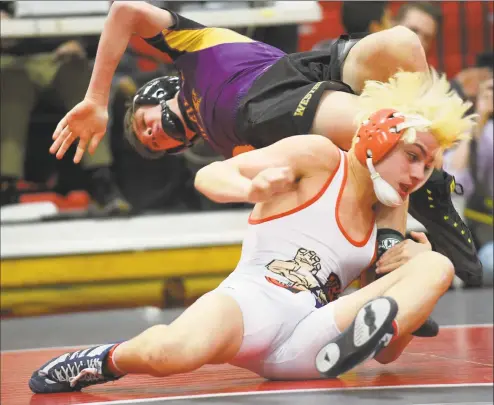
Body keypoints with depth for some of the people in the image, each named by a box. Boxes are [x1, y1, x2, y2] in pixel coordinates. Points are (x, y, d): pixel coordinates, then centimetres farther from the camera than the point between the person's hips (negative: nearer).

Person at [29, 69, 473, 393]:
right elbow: (210, 176, -6)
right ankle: (108, 360, -5)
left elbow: (387, 356, 27)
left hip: (307, 344, 6)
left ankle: (351, 347, -39)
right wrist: (252, 189, -26)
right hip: (253, 303, -6)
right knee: (176, 353, -41)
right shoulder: (318, 158, 5)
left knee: (437, 266, -10)